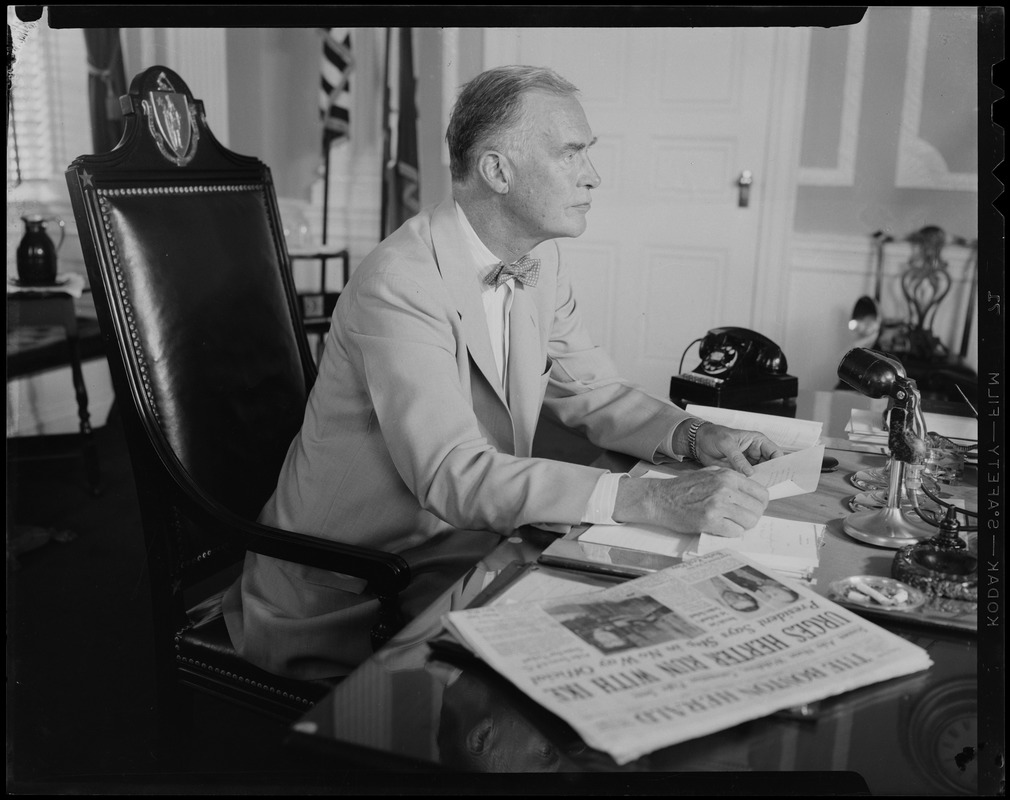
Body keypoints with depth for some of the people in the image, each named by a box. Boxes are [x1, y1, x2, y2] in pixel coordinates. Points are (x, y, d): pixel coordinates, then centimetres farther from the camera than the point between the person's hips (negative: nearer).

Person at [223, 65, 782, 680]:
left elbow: (593, 391, 11)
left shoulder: (541, 261, 3)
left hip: (469, 548, 7)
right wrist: (655, 500, -37)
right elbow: (453, 475, -32)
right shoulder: (400, 284, -24)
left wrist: (691, 434, -9)